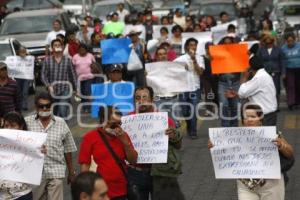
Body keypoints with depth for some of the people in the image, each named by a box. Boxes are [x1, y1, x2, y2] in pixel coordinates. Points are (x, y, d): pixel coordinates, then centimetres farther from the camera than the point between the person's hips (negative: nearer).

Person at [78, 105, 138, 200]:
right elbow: (84, 165, -6)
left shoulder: (122, 136, 8)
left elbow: (133, 160, 4)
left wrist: (125, 141, -9)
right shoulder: (90, 137, -4)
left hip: (122, 192, 4)